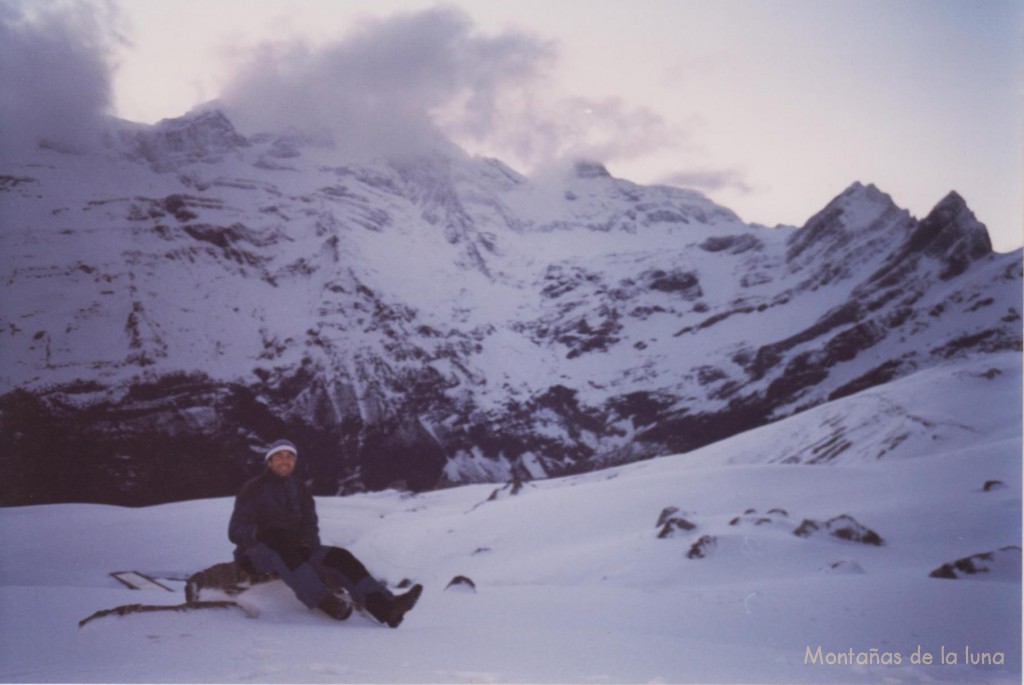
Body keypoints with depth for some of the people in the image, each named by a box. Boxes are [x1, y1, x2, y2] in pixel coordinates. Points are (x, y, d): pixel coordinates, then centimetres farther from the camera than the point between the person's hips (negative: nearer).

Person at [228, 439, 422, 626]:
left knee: (338, 556, -20)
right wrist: (259, 534, -30)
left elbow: (310, 525, 8)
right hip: (256, 553, -4)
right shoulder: (253, 489, 0)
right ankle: (323, 601, -54)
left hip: (294, 552, 5)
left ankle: (384, 606, -39)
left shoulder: (299, 489, 13)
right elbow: (236, 530, -7)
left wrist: (305, 545, -16)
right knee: (278, 543, -39)